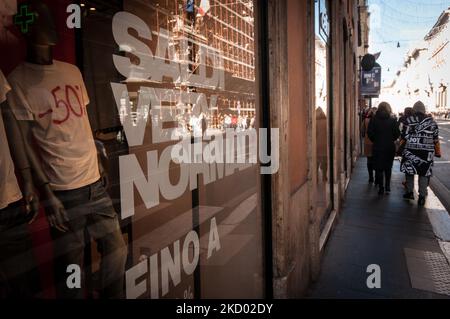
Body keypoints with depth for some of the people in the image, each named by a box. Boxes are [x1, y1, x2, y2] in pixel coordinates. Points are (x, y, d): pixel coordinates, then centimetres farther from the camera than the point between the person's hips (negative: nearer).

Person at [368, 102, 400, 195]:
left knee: (379, 168, 5)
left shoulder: (374, 119, -5)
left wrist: (375, 141, 7)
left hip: (378, 147, -1)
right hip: (390, 147, 1)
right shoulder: (392, 120, -4)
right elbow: (397, 133, -5)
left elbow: (370, 133, -7)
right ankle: (387, 187, 14)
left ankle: (381, 188, 3)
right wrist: (391, 140, 12)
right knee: (388, 167, 14)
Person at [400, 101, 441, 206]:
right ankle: (422, 196, 6)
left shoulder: (409, 120, -2)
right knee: (424, 174, 6)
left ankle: (410, 192, 20)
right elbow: (435, 139, 5)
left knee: (409, 171, 14)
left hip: (410, 150, -1)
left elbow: (404, 136, -3)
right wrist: (438, 151, 14)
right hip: (426, 152, 1)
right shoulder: (431, 121, 2)